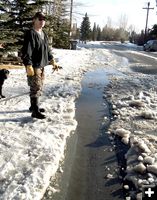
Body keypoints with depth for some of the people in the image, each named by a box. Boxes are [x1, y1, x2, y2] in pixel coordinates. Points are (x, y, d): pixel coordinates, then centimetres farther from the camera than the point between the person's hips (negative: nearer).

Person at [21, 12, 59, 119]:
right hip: (34, 67, -9)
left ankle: (34, 106, 30)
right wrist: (29, 66, -24)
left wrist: (52, 61, 16)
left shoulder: (43, 34, 15)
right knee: (36, 88, -7)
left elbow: (47, 49, 22)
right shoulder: (30, 34, -13)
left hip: (41, 66, 9)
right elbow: (26, 51, -19)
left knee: (39, 87, 16)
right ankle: (35, 111, 0)